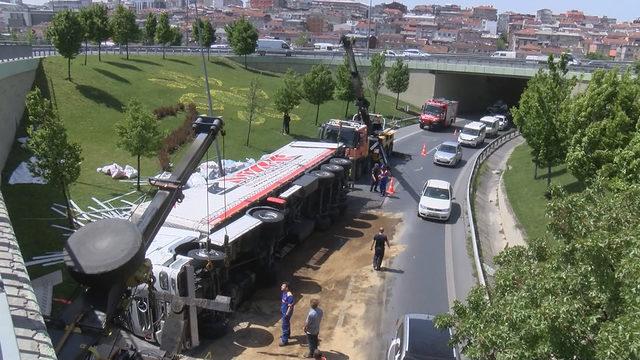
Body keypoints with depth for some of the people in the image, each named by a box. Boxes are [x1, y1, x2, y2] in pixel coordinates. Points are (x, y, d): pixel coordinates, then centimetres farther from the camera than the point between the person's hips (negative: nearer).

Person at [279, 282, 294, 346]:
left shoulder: (289, 296, -29)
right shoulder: (283, 293, -1)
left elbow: (290, 306, -26)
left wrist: (287, 314, -23)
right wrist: (281, 309, 20)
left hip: (286, 312, -9)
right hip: (283, 311, 9)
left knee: (285, 326, -1)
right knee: (286, 324, 26)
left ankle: (285, 340, 8)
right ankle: (287, 335, 45)